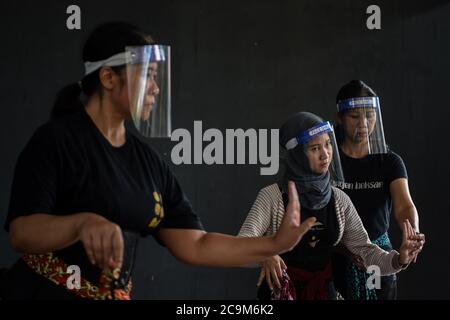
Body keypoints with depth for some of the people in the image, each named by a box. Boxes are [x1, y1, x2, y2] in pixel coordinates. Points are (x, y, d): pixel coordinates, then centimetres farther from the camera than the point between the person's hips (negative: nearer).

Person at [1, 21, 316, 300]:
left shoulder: (148, 160, 6)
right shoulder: (56, 139, -11)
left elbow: (194, 245, 4)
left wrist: (275, 244, -4)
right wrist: (83, 223, -38)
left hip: (116, 295, 6)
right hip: (44, 291, -6)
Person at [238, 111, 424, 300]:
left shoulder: (339, 200, 1)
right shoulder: (272, 196, -11)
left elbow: (364, 250, -3)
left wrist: (398, 259, -23)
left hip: (324, 291, 4)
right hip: (280, 291, -4)